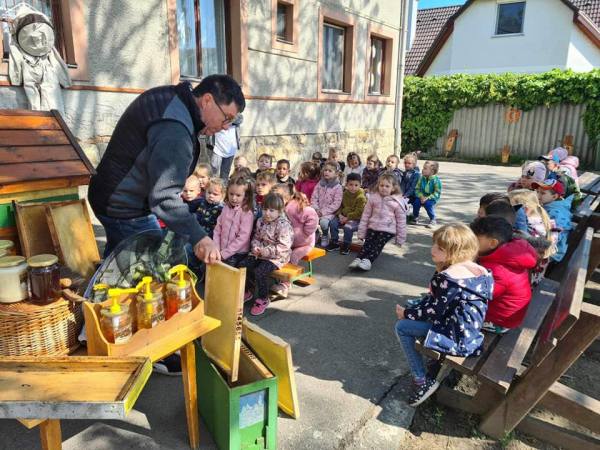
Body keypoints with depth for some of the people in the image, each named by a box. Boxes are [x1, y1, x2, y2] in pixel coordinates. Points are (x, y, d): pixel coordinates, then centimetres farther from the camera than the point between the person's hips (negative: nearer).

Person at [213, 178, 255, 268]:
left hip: (238, 254, -5)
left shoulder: (247, 213, -11)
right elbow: (217, 230, 7)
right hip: (222, 252, 6)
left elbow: (243, 238, -16)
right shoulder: (225, 208, 7)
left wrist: (224, 253, -15)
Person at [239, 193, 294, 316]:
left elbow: (284, 245, -22)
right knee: (242, 265, -5)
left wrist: (268, 251, -26)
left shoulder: (283, 225, -19)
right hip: (260, 253, 8)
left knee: (260, 272, -26)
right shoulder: (261, 221, 5)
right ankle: (246, 292, 16)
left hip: (276, 257, -8)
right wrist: (255, 246, -7)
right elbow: (256, 237, 14)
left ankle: (263, 299, -2)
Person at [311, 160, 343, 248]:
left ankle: (325, 235, 0)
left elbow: (336, 204, -12)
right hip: (318, 211, 4)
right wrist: (316, 209, -11)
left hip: (329, 212, -4)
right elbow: (314, 198, 5)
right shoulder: (320, 184, 8)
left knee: (323, 222, -33)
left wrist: (323, 212, -17)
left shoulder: (338, 187, -6)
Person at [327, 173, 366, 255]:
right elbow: (340, 206, 12)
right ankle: (335, 243, 3)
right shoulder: (345, 194, 6)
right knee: (332, 223, -14)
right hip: (344, 216, 6)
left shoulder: (361, 197, -14)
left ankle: (346, 245, -8)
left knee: (348, 227, -32)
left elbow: (359, 213, -18)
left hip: (356, 218, -6)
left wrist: (347, 218, -21)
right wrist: (339, 215, -8)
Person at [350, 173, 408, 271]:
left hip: (387, 229, -3)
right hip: (373, 227, 3)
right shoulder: (373, 198, 4)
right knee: (367, 243, -15)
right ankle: (358, 259, -27)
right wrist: (361, 233, 5)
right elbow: (366, 215, 7)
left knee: (378, 245, -21)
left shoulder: (397, 202, -3)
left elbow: (401, 221, 2)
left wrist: (400, 239, 3)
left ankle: (368, 261, -36)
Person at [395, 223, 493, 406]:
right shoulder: (477, 269, 2)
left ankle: (422, 381, 5)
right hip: (472, 329, 9)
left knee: (402, 327, 0)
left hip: (457, 335, -9)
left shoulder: (447, 277, -24)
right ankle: (439, 362, 29)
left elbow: (434, 311, -17)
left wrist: (406, 313, -4)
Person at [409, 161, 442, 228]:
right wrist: (421, 196, -16)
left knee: (427, 203, -32)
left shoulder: (436, 180, -14)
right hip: (422, 197, 4)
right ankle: (415, 217, 5)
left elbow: (437, 193, -13)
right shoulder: (422, 178, -1)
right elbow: (417, 189, 2)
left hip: (432, 198, -4)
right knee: (416, 202, -22)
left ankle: (433, 220, -13)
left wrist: (427, 198, -23)